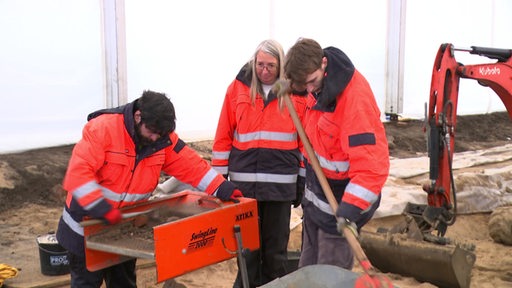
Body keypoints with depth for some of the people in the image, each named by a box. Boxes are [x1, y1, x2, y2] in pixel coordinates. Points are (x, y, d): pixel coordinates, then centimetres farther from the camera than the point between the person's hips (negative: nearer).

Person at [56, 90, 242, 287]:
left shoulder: (163, 139, -8)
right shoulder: (103, 129, -24)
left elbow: (192, 165, -6)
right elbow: (78, 172, -31)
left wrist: (222, 189, -16)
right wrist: (102, 209, -38)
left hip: (124, 227, 5)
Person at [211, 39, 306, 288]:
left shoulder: (296, 91, 0)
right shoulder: (238, 88, 2)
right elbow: (223, 136, 4)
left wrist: (303, 180, 3)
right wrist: (219, 176, 3)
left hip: (281, 181, 0)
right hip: (244, 180, 1)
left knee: (276, 246, 11)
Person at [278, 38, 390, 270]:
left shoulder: (356, 98, -30)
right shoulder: (318, 88, -6)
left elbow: (372, 164, -34)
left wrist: (350, 210, -38)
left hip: (339, 200, -8)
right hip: (316, 194, 8)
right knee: (307, 268, 21)